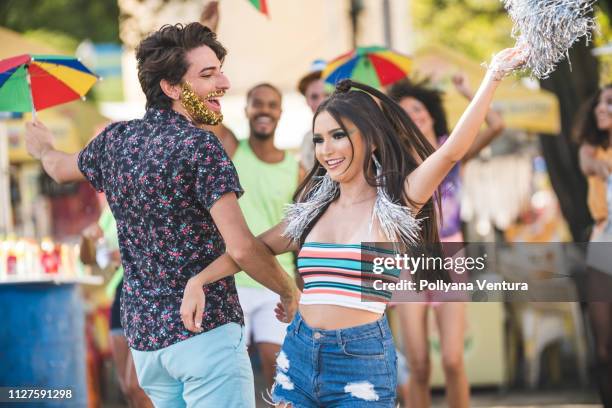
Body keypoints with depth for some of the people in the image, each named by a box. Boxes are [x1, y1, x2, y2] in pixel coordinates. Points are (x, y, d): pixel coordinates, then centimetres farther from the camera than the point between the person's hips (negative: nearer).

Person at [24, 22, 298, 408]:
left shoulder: (116, 139, 8)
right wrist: (290, 293, -4)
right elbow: (241, 248, -21)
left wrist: (43, 147, 55)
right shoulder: (199, 145, -14)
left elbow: (60, 168, 31)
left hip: (142, 335, 8)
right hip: (206, 330, -8)